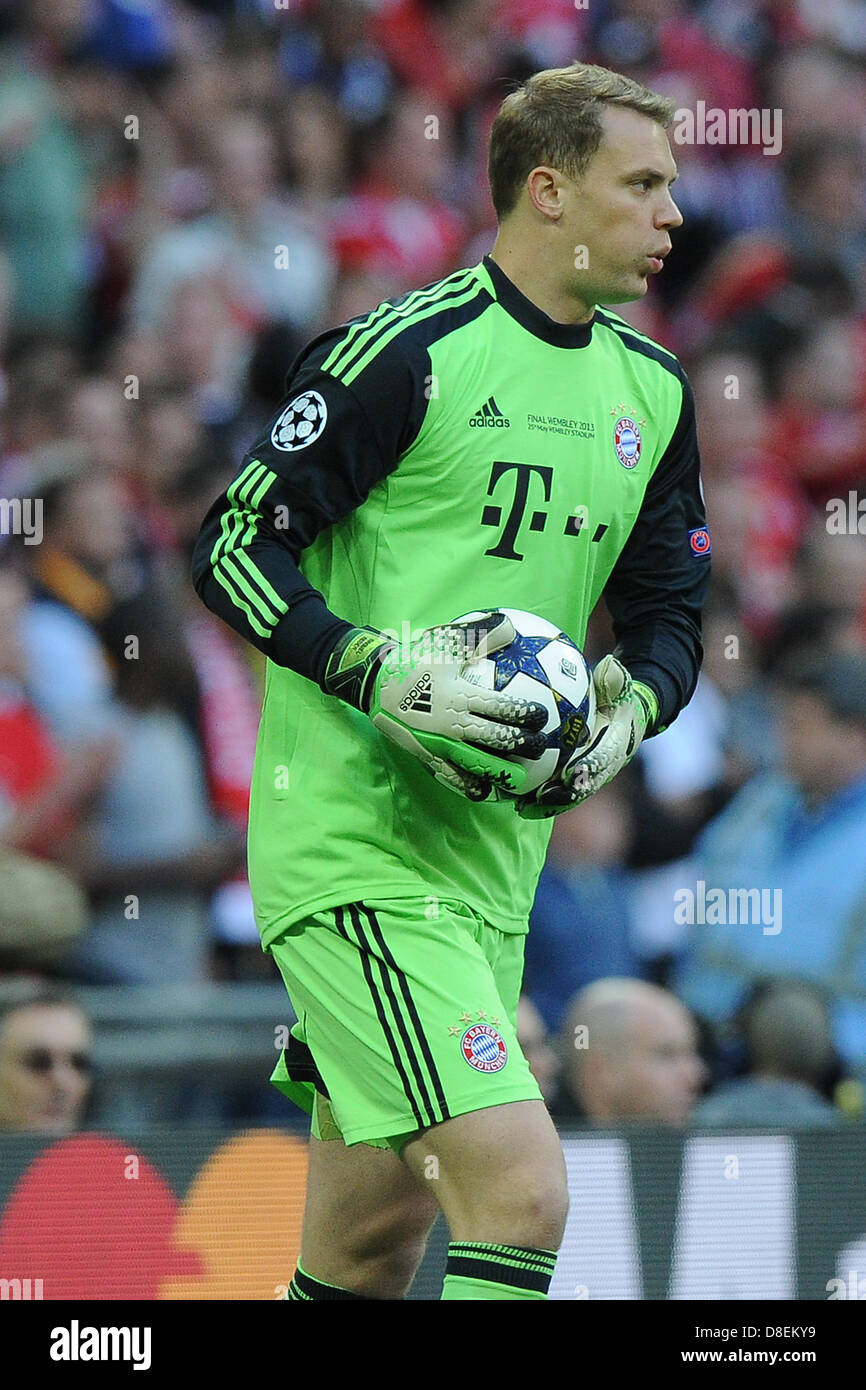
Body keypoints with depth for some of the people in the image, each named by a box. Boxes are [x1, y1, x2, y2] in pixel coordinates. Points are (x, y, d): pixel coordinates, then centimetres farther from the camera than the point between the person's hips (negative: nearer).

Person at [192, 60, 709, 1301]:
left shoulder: (651, 391, 13)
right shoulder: (408, 352, -10)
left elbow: (670, 618, 20)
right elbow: (233, 545, -9)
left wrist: (629, 711, -2)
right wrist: (384, 674, -21)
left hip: (492, 848, 8)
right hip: (351, 843, -8)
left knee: (375, 1244, 13)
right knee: (521, 1195, -20)